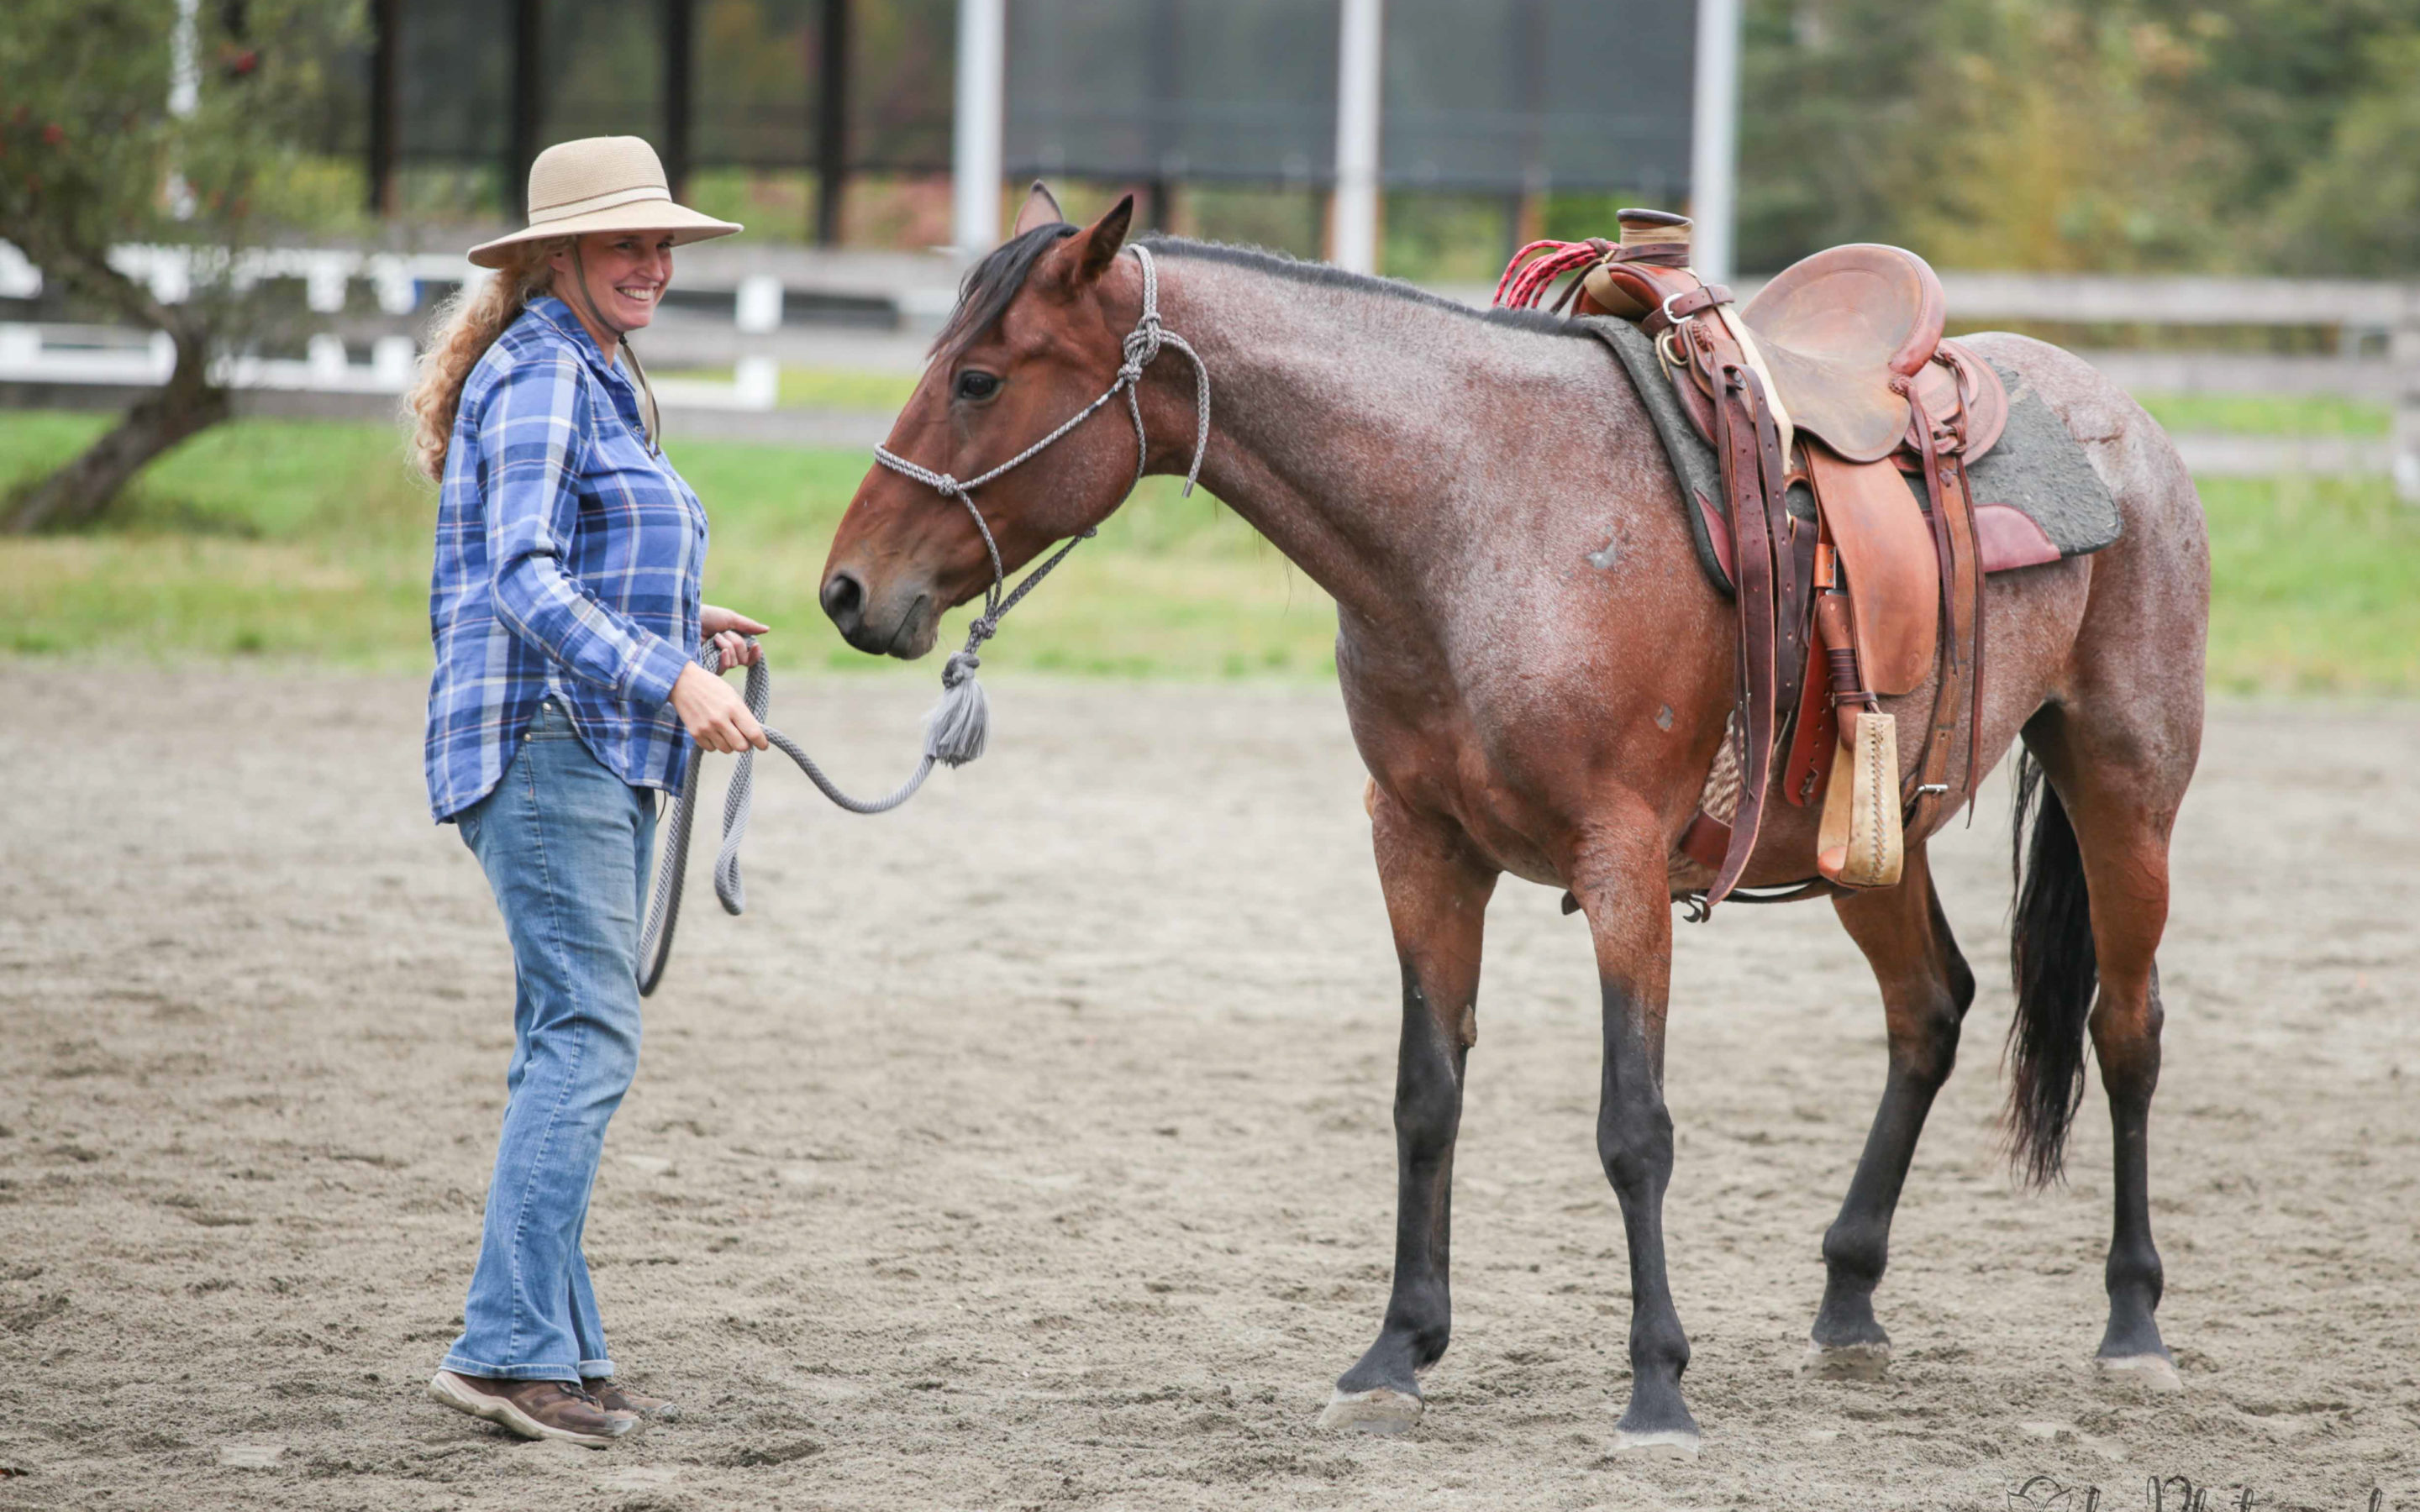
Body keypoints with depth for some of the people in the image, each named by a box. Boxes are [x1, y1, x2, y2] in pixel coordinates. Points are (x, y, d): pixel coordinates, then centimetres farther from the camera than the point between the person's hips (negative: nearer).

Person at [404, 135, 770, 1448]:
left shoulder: (599, 380, 21)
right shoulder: (540, 377, -12)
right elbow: (524, 579, -23)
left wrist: (687, 624, 15)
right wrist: (669, 678, -31)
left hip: (604, 752, 11)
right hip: (542, 738, -11)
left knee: (572, 1045, 9)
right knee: (589, 1033, -15)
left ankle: (556, 1352, 11)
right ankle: (508, 1346, -17)